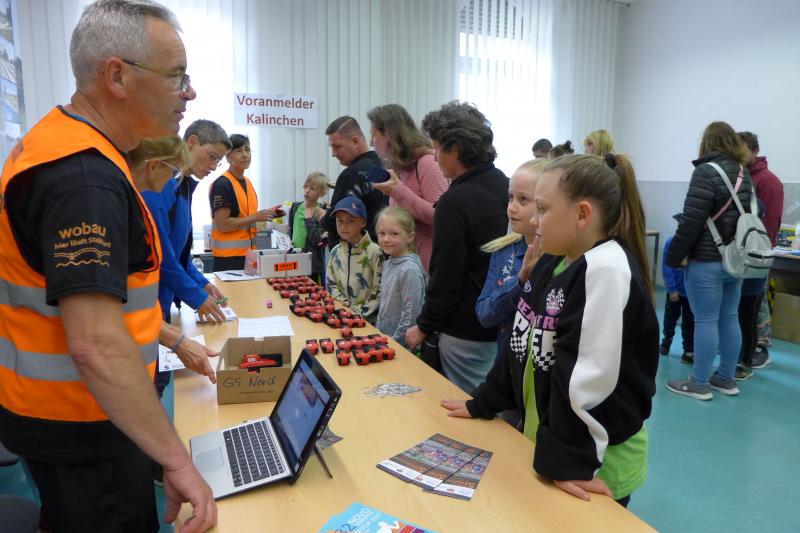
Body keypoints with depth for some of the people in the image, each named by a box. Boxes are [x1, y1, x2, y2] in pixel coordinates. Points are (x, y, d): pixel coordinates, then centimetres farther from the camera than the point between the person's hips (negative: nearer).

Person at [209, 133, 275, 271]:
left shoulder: (247, 182, 12)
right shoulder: (222, 184, -14)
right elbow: (222, 224, -19)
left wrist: (263, 215, 5)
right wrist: (256, 217, -19)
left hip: (248, 253, 8)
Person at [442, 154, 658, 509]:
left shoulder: (606, 269, -25)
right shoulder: (552, 261, 2)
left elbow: (588, 376, -28)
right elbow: (521, 339, 9)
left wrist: (570, 462, -24)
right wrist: (483, 403, 13)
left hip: (598, 459, -8)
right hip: (540, 436, 8)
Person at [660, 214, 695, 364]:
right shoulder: (671, 243, -14)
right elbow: (666, 269, -13)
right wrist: (672, 289, -15)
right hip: (675, 291, 1)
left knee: (689, 323, 8)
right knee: (670, 317, 20)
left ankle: (689, 351, 20)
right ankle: (667, 339, 44)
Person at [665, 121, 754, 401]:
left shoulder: (707, 172, -12)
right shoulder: (745, 174, 14)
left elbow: (691, 221, -17)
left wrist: (673, 257, -11)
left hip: (707, 261, -8)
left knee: (705, 321, -2)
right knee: (730, 318, 13)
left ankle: (699, 384, 6)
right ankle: (726, 379, 23)